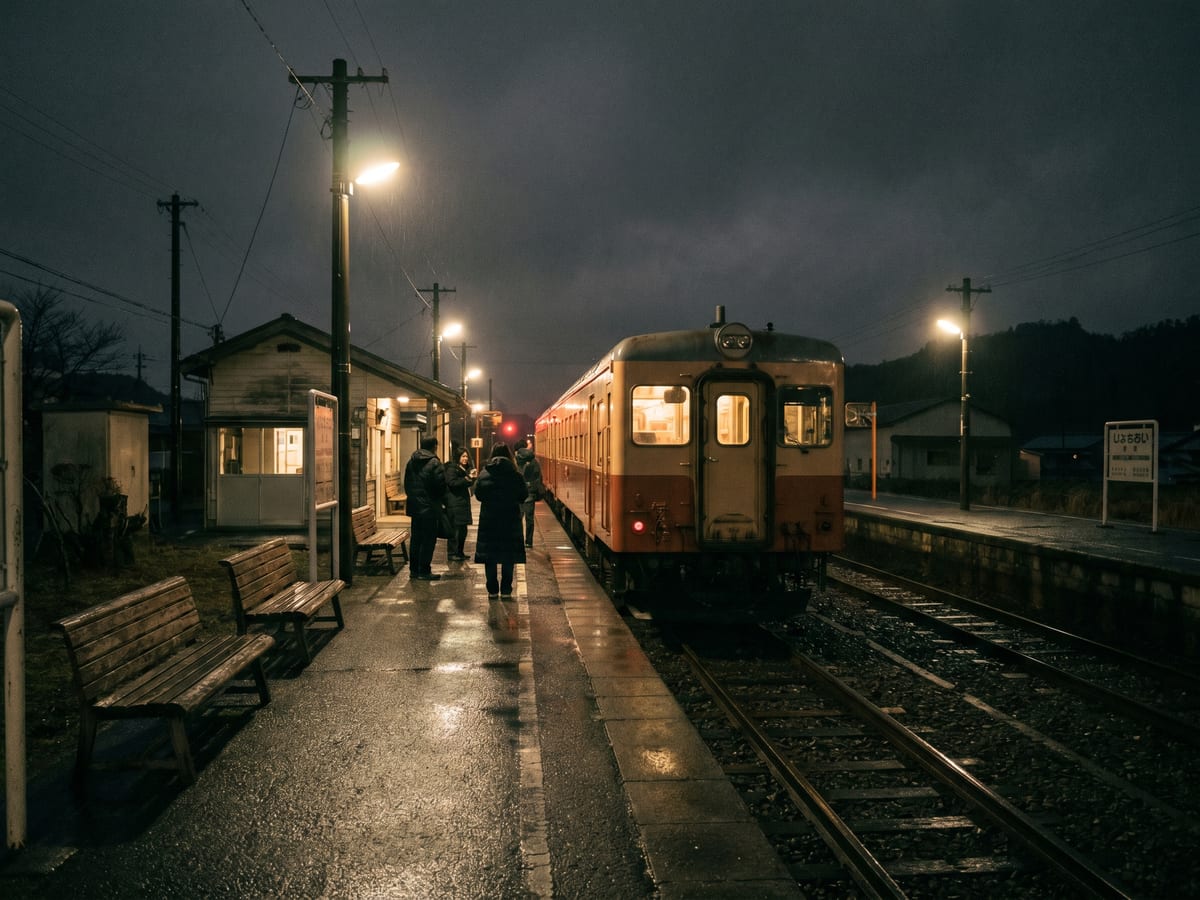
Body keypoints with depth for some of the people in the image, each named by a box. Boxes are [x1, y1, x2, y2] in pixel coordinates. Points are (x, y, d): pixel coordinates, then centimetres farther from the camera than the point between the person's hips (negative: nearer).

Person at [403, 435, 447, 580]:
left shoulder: (412, 461, 10)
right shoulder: (434, 463, -12)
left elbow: (406, 483, 14)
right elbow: (441, 485, -14)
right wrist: (439, 498, 4)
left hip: (414, 505, 7)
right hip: (429, 507, -7)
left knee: (415, 538, 12)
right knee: (429, 539, -2)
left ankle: (414, 571, 16)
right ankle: (424, 571, -2)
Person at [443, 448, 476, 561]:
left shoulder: (466, 469, 16)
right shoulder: (452, 469, -9)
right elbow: (452, 483, -18)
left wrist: (472, 478, -1)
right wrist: (466, 479, -21)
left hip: (463, 502, 9)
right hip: (454, 504, -9)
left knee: (463, 529, 11)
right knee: (455, 529, -9)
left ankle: (460, 552, 19)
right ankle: (452, 553, -5)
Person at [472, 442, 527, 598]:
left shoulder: (484, 474, -6)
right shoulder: (515, 475, -9)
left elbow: (478, 495, 1)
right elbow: (523, 495, -2)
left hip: (488, 519, 1)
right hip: (510, 520, -1)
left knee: (489, 556, 9)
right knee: (509, 556, 8)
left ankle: (492, 590, 10)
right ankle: (506, 590, 8)